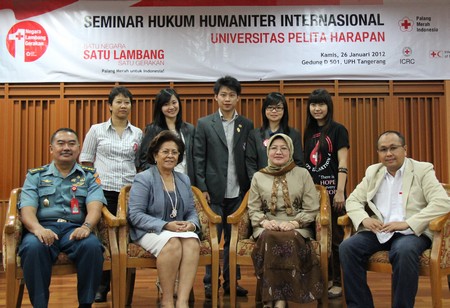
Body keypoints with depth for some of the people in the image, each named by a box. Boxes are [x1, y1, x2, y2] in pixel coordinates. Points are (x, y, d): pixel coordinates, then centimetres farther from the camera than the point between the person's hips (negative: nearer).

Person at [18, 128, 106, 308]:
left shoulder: (89, 176, 17)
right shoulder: (35, 176, 17)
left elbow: (94, 207, 0)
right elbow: (27, 210, 2)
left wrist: (86, 226, -24)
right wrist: (38, 229, -22)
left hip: (75, 228, 0)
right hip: (44, 227, 0)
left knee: (92, 246, -33)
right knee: (33, 247, -34)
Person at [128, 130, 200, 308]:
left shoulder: (184, 180, 16)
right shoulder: (143, 179, -2)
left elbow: (191, 211, 15)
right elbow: (135, 215, -11)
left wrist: (192, 224, -11)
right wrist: (165, 225, -21)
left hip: (180, 230, 4)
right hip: (150, 232, -4)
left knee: (192, 242, -30)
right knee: (173, 242, -36)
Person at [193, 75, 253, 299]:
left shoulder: (247, 126, 8)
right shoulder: (204, 124, 3)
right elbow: (198, 158, 0)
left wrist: (250, 187, 0)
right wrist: (202, 188, -6)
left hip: (238, 193, 2)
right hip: (214, 192, -2)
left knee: (234, 238, 8)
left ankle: (231, 281, 19)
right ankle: (210, 283, 14)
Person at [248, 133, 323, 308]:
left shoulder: (303, 174, 8)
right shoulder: (258, 177, 13)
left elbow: (311, 209, 2)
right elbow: (253, 210, 10)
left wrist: (293, 223, -15)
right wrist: (264, 221, -11)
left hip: (297, 228, -1)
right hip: (267, 228, 1)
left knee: (288, 239, -36)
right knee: (270, 238, -35)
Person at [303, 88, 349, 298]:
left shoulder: (338, 130, -4)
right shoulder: (309, 132, 13)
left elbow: (342, 164, -9)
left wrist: (340, 191, -16)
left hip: (331, 189, -6)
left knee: (335, 237, 0)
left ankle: (338, 282, 8)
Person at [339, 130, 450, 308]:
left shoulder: (423, 170, 2)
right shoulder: (372, 171, 16)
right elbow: (352, 200, 13)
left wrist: (407, 223, -21)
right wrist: (364, 219, -10)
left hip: (411, 232, -4)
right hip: (377, 231, 4)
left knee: (404, 251, -37)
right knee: (347, 247, -22)